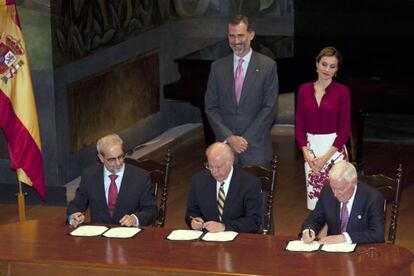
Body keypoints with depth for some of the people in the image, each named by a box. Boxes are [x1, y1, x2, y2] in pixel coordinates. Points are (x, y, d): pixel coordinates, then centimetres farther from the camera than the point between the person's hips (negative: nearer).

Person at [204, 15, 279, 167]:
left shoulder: (268, 66, 0)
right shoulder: (217, 67, 7)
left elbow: (269, 108, -3)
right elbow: (211, 107, 5)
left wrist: (245, 139, -10)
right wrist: (229, 137, -8)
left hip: (256, 147, -2)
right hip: (225, 144, 2)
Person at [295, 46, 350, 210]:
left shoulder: (342, 91, -4)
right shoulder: (304, 90, 6)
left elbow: (345, 128, -5)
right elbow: (299, 125, 7)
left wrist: (325, 157, -11)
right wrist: (306, 154, -5)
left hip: (334, 149, -3)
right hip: (311, 148, 3)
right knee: (313, 195, 4)